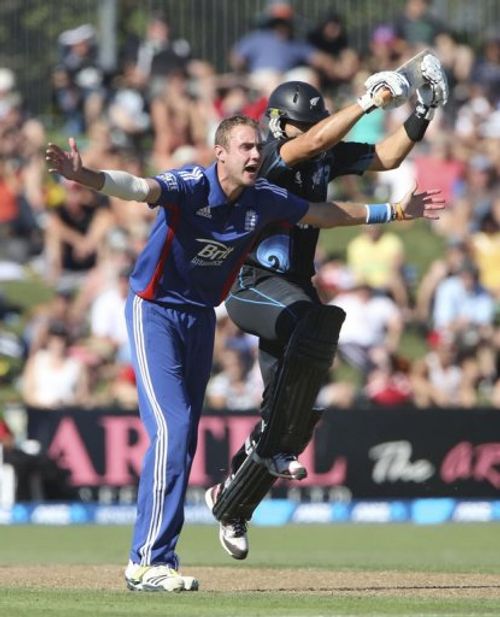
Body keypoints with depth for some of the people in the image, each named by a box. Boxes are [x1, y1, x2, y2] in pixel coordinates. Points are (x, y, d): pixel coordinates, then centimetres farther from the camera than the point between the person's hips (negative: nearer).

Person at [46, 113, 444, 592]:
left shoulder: (265, 200, -6)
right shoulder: (189, 186, -24)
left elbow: (324, 214, 10)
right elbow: (136, 187, -43)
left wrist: (395, 211, 13)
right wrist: (84, 176, -63)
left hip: (201, 317, 7)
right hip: (154, 312, -7)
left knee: (184, 438, 9)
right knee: (172, 430, -17)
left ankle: (153, 557, 17)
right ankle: (148, 563, -14)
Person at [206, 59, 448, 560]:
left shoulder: (326, 158, 6)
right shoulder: (268, 157, -15)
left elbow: (387, 157, 7)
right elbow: (314, 141, -33)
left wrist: (421, 115, -7)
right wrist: (368, 101, -34)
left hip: (294, 288, 8)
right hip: (251, 287, -8)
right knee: (311, 323, -38)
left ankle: (229, 502, 23)